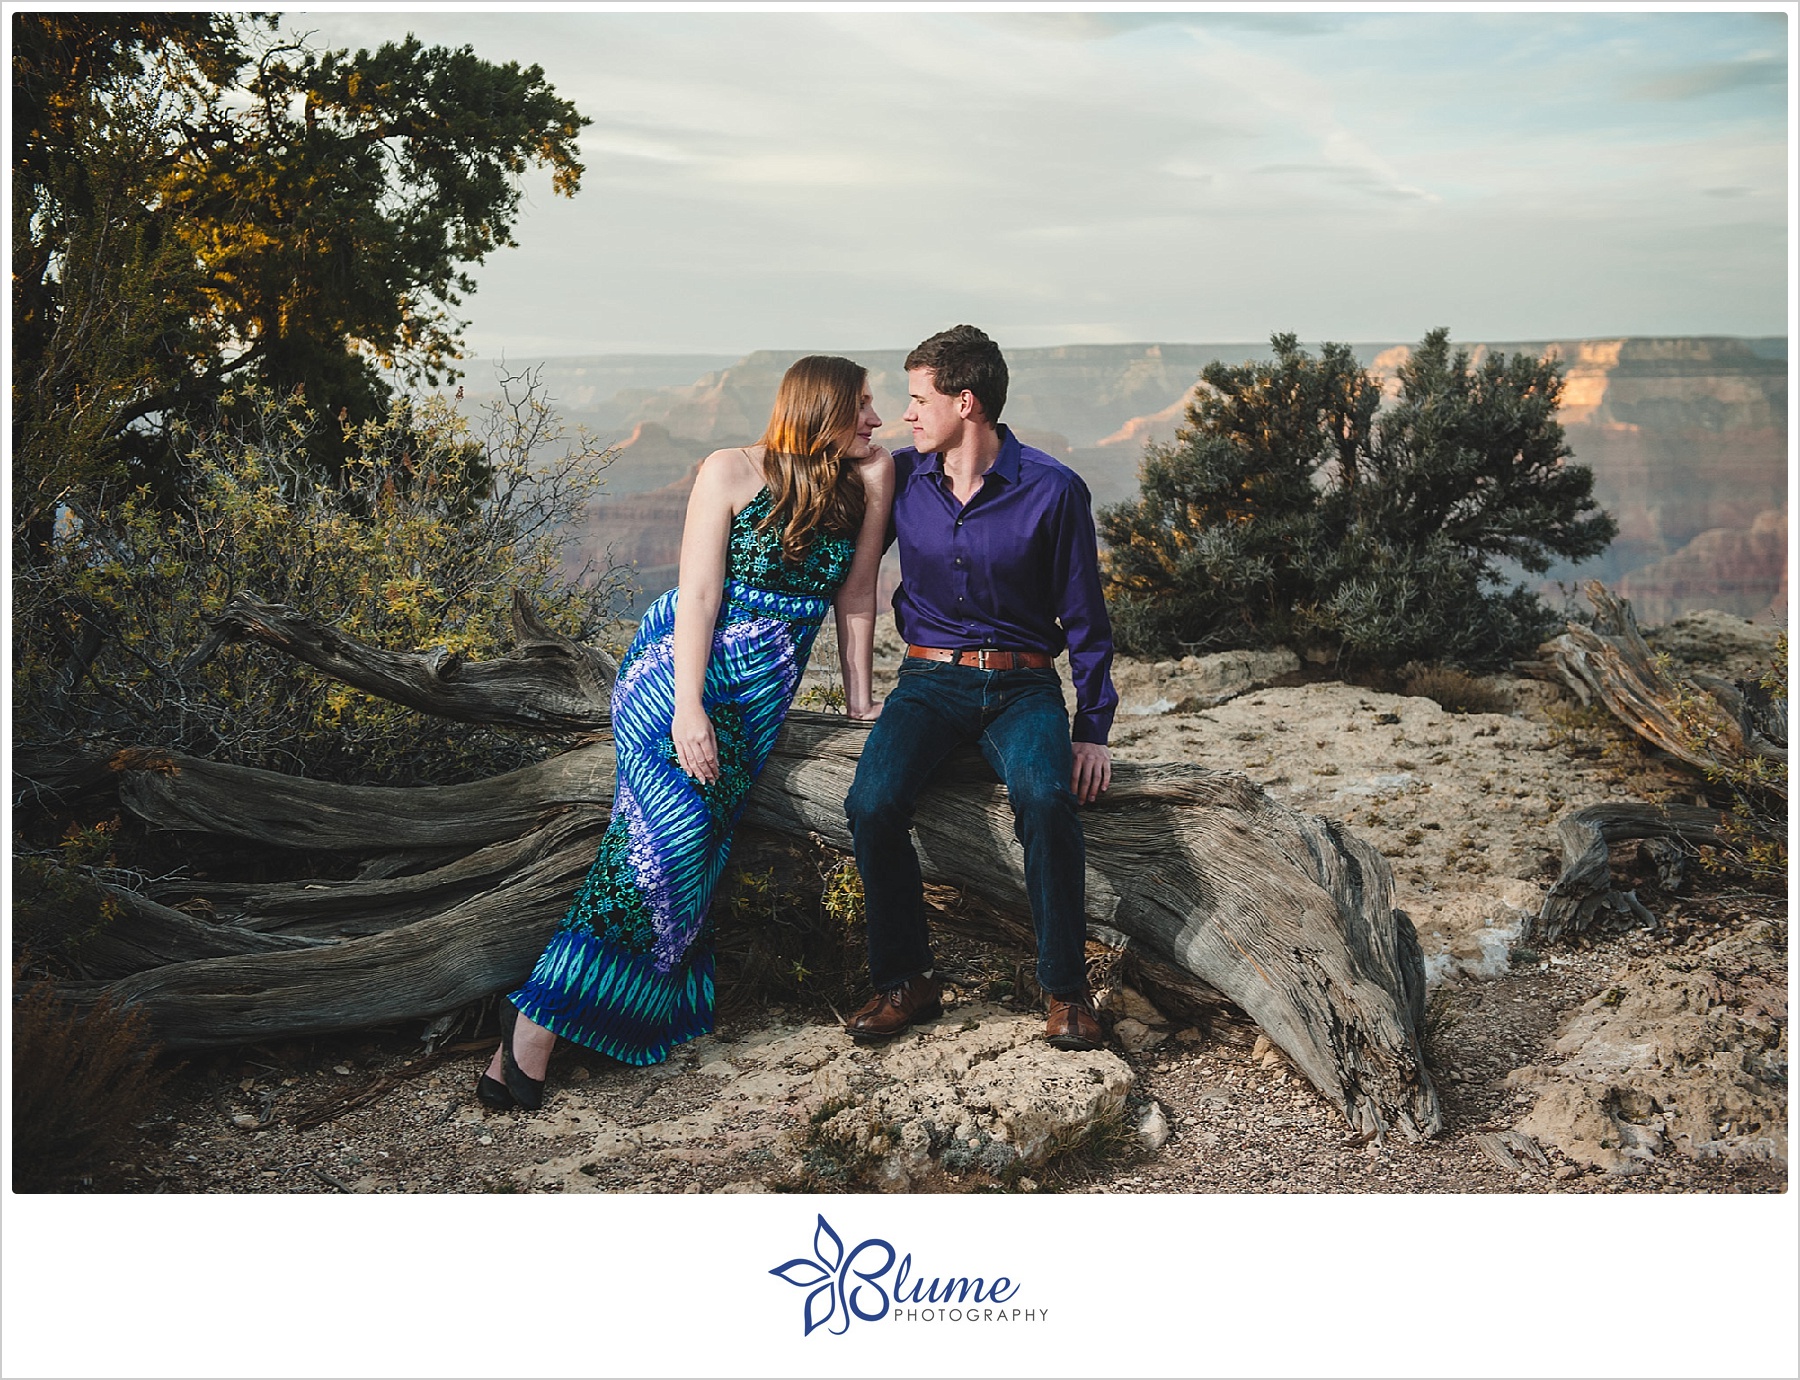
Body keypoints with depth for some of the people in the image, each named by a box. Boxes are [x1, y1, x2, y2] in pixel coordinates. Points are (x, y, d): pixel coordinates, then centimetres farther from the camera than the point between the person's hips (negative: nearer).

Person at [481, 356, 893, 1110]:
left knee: (699, 833, -15)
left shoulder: (866, 481, 8)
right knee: (672, 827, -23)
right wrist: (688, 705, -19)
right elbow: (698, 594, -10)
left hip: (761, 693, 5)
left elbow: (856, 592, 11)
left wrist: (859, 697, 6)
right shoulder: (732, 472, -5)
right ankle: (534, 1027, -21)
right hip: (681, 665, -4)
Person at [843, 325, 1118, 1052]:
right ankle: (904, 981, -7)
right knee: (873, 802, -27)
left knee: (1046, 796, -34)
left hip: (1022, 683, -2)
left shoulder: (1052, 490, -6)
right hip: (929, 677, 3)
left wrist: (1092, 729, -5)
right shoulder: (901, 476, 4)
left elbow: (1084, 619, 0)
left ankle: (1066, 990, -16)